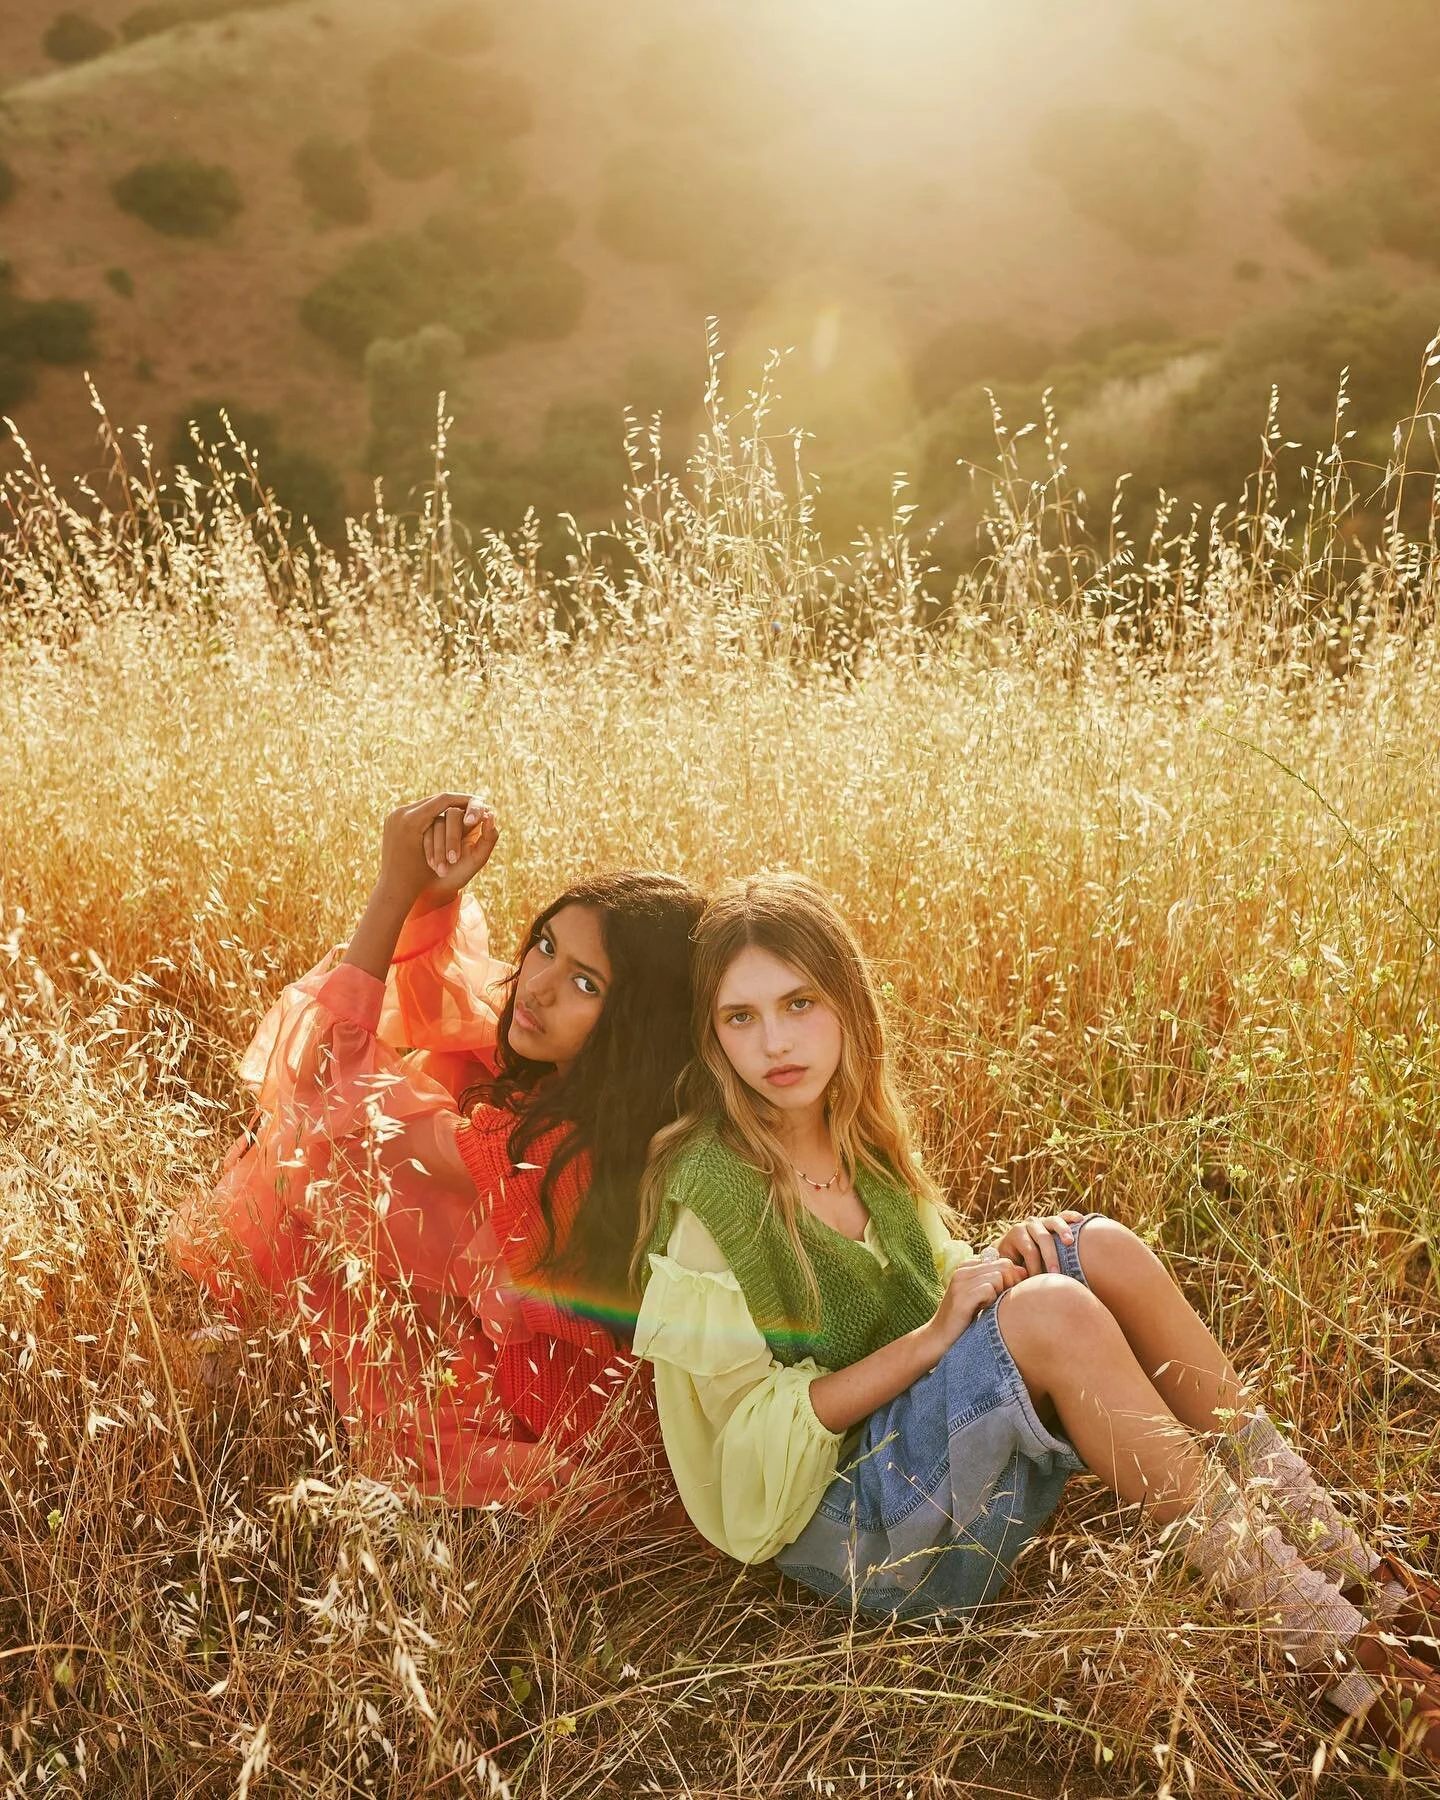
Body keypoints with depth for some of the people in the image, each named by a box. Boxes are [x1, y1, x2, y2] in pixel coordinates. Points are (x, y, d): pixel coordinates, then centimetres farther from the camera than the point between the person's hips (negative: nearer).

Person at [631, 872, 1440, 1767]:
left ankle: (1364, 1580, -13)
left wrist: (1001, 1260, -7)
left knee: (1102, 1250, -16)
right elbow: (751, 1425, -17)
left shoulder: (857, 1136, 5)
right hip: (842, 1518, -7)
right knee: (1050, 1311, -30)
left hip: (934, 1443, 7)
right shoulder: (703, 1191, -17)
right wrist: (933, 1335, -24)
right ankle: (1343, 1661, -26)